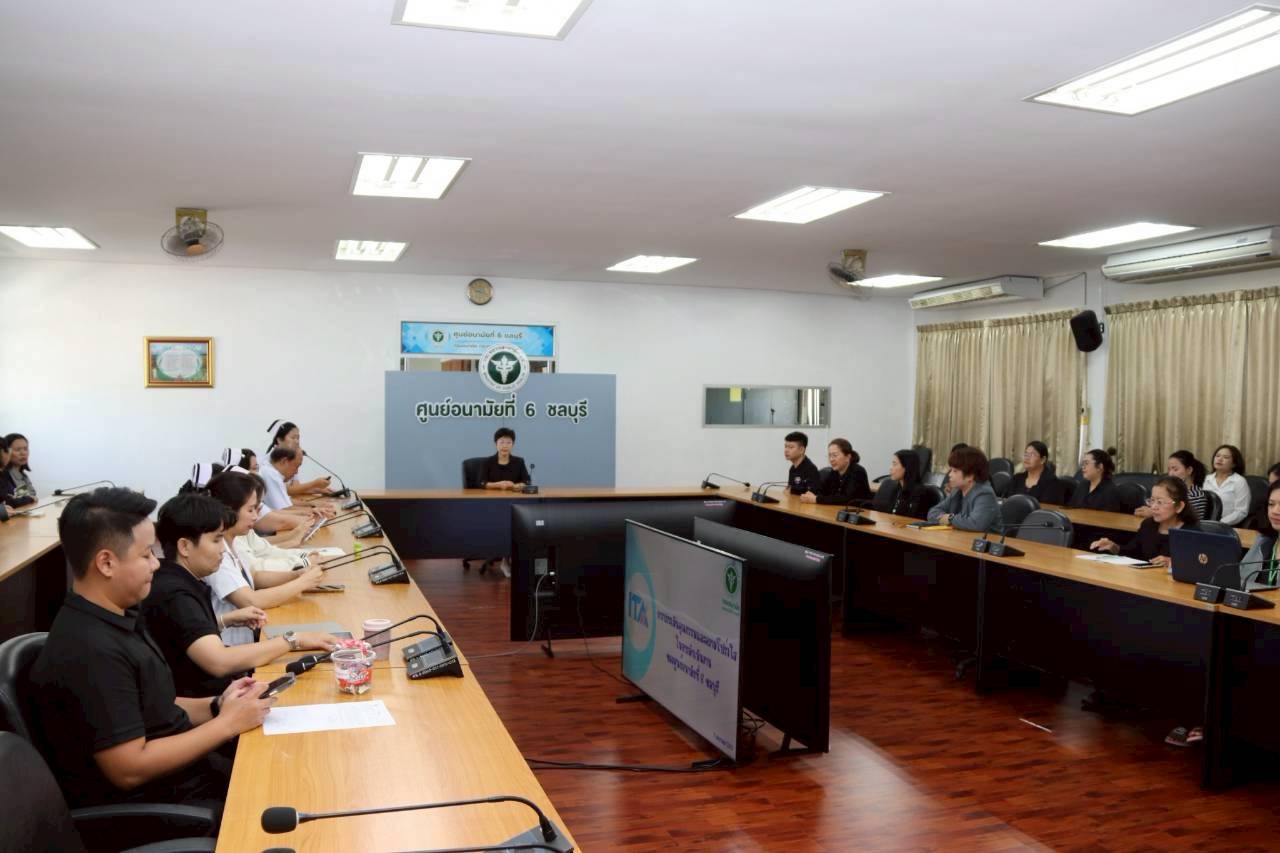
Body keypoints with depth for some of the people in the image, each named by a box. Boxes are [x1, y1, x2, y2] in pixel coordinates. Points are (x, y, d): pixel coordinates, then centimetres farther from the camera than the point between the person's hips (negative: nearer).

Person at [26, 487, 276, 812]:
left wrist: (215, 705, -1)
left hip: (180, 769, 9)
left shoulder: (115, 619, 6)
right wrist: (227, 723, -18)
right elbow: (129, 770, -24)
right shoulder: (92, 651, -24)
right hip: (150, 807, -9)